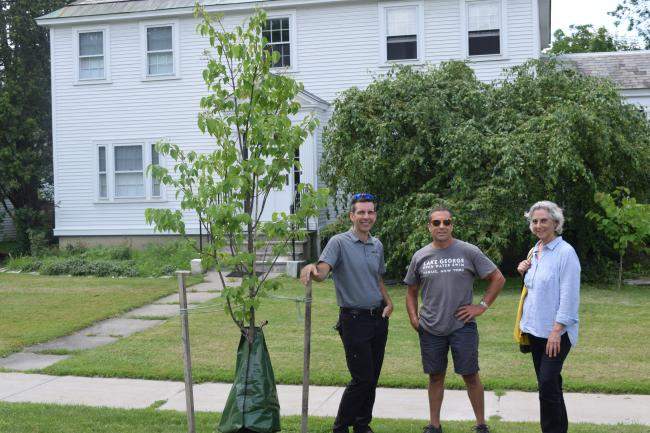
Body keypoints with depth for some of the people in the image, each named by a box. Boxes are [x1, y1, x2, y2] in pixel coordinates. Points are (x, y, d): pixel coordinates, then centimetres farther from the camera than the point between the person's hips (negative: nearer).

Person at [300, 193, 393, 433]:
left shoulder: (377, 245, 10)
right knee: (362, 378, -6)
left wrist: (389, 303, 8)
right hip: (354, 320, -6)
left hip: (379, 318, 6)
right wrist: (312, 268, -49)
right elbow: (322, 271, -26)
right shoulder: (339, 242, -10)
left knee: (372, 377, 12)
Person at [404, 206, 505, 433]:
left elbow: (498, 278, 1)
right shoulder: (420, 256, 5)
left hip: (462, 326, -2)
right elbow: (412, 291, 15)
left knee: (470, 376, 4)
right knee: (436, 376, 12)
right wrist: (413, 318, 3)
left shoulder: (469, 252, -3)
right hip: (430, 329, 2)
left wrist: (482, 306, -5)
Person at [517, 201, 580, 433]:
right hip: (535, 328, 8)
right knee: (548, 381, 13)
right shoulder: (535, 251, 11)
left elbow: (569, 296, -16)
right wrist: (524, 272, 4)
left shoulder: (565, 252, -12)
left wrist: (557, 331, -20)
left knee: (547, 384, -11)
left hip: (556, 331, -8)